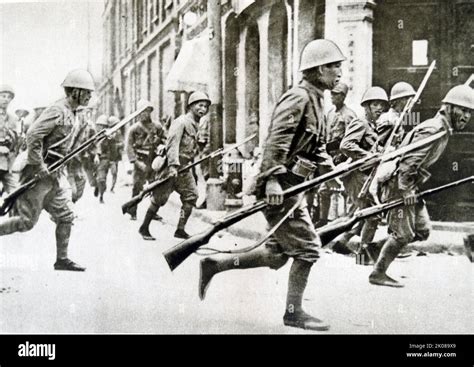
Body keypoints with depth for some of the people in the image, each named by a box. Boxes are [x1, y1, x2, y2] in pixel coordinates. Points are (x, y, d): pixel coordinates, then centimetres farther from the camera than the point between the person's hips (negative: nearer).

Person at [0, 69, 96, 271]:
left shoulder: (71, 114, 13)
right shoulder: (57, 111, -17)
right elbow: (32, 135, -25)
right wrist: (39, 166, -23)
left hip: (55, 173, 9)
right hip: (40, 172, -9)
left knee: (66, 216, 8)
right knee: (27, 221, -4)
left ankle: (62, 259, 16)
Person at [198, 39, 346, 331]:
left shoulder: (315, 100, 20)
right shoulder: (298, 98, -12)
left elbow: (317, 149, 23)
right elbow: (277, 140, -23)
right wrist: (273, 178, -31)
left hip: (293, 185, 10)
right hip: (282, 186, -10)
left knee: (277, 254, 13)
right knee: (307, 246, -4)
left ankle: (215, 264, 22)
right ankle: (294, 311, 8)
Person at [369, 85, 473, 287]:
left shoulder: (444, 130, 13)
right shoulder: (434, 129, -19)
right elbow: (409, 160, -26)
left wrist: (412, 187, 17)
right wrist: (406, 189, -24)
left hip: (410, 185, 10)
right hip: (399, 185, -10)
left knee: (422, 230, 9)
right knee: (403, 234, -5)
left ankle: (380, 246, 17)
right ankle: (378, 274, 6)